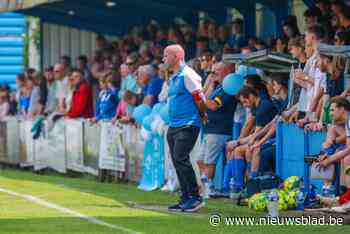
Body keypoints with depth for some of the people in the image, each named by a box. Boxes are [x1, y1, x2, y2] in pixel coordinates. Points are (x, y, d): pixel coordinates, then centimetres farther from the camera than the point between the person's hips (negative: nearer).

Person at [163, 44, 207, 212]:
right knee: (177, 162, 7)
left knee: (180, 158, -17)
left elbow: (199, 98, -12)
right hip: (173, 126, 9)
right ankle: (186, 199, 11)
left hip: (187, 125, -9)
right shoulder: (173, 78, 17)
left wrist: (202, 116, 1)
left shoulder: (187, 75, -11)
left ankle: (195, 197, -12)